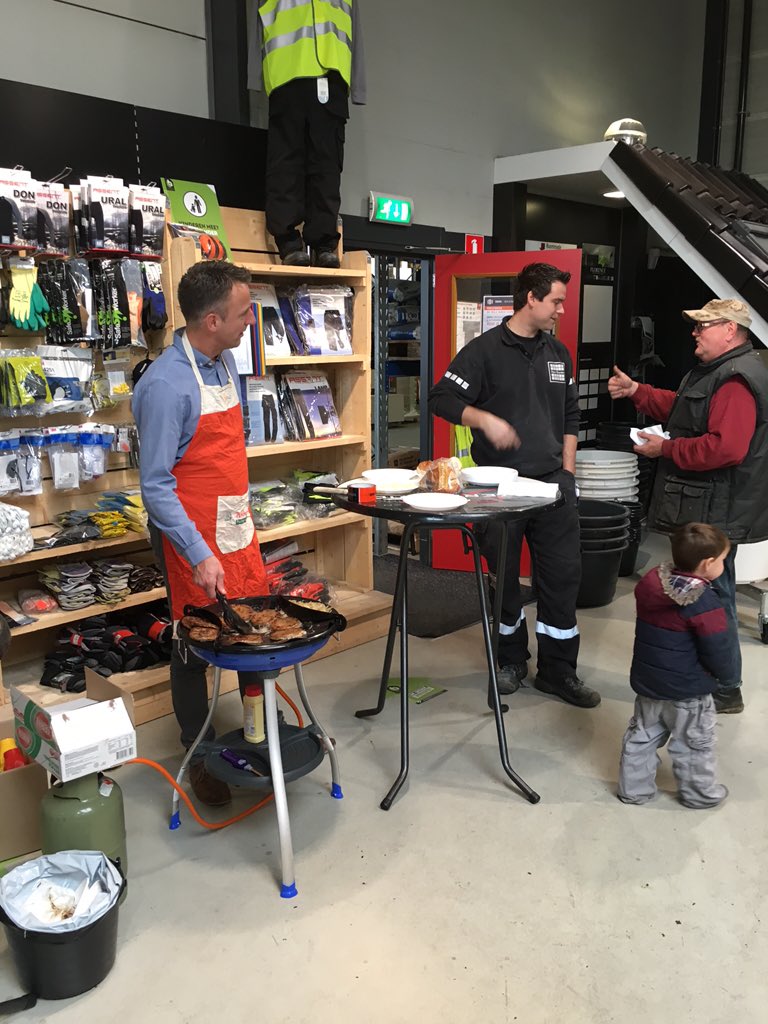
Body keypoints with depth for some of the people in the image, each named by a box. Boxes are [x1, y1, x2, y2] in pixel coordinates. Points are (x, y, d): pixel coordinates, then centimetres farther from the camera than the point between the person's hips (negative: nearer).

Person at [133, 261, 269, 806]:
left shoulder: (226, 361, 4)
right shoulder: (167, 385, -21)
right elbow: (155, 484, -20)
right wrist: (199, 555, -24)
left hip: (238, 526, 7)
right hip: (194, 535, -7)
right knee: (197, 644, 7)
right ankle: (199, 757, 27)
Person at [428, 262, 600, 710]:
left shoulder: (558, 353, 13)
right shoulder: (485, 349, -5)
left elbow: (571, 415, 18)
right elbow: (442, 399, -8)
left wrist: (567, 470, 11)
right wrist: (485, 419, -23)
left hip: (552, 481, 5)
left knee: (564, 573, 3)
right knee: (504, 575, 7)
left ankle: (559, 671, 15)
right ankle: (512, 660, 27)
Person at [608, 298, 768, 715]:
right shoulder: (717, 371, 16)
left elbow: (725, 447, -31)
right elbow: (683, 410, 28)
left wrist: (665, 449, -20)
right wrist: (636, 392, 17)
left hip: (714, 514, -11)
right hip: (701, 509, 11)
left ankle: (724, 691, 12)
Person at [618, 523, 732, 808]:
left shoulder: (652, 580, -7)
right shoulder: (704, 602, -27)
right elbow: (717, 652, -21)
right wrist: (724, 670, 0)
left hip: (647, 681, 6)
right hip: (688, 691, -6)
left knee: (642, 736, 20)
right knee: (694, 744, 16)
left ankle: (634, 788, 29)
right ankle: (699, 793, 33)